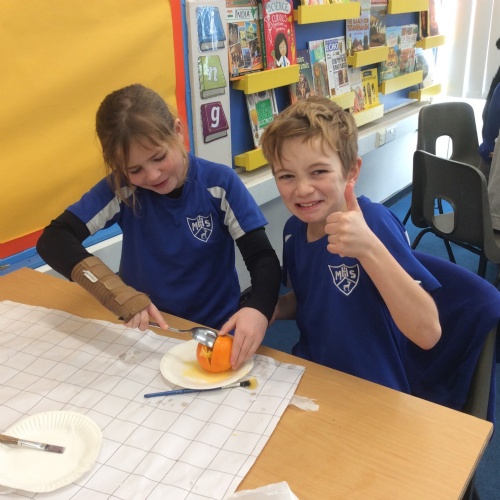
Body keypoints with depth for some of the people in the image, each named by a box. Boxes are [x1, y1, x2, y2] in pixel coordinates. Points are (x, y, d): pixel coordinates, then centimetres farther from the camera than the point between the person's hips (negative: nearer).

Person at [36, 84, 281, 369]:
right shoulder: (120, 188, -9)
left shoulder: (220, 183, -11)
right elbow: (53, 239, -15)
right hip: (145, 330, 0)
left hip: (215, 332, 0)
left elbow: (263, 258, -14)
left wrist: (258, 309, -35)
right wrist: (116, 292, -29)